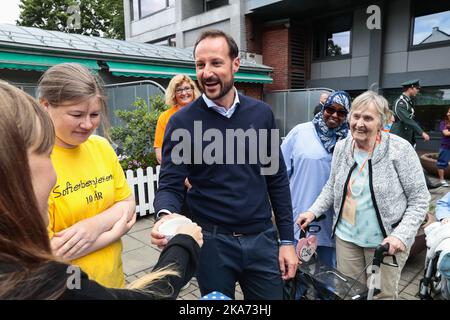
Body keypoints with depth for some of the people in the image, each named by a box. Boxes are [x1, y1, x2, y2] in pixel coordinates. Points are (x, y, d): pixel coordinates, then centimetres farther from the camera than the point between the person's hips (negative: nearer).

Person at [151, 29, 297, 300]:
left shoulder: (261, 113, -1)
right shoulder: (182, 122, -8)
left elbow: (277, 179, 3)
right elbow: (170, 185, -9)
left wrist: (287, 239, 3)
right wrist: (166, 216, -31)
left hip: (262, 238, 2)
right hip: (212, 241, -2)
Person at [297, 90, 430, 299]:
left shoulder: (400, 150, -14)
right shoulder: (341, 147, -2)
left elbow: (419, 199, -9)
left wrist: (401, 235, -20)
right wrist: (313, 211, -1)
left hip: (386, 242, -3)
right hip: (346, 237, 4)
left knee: (383, 294, 12)